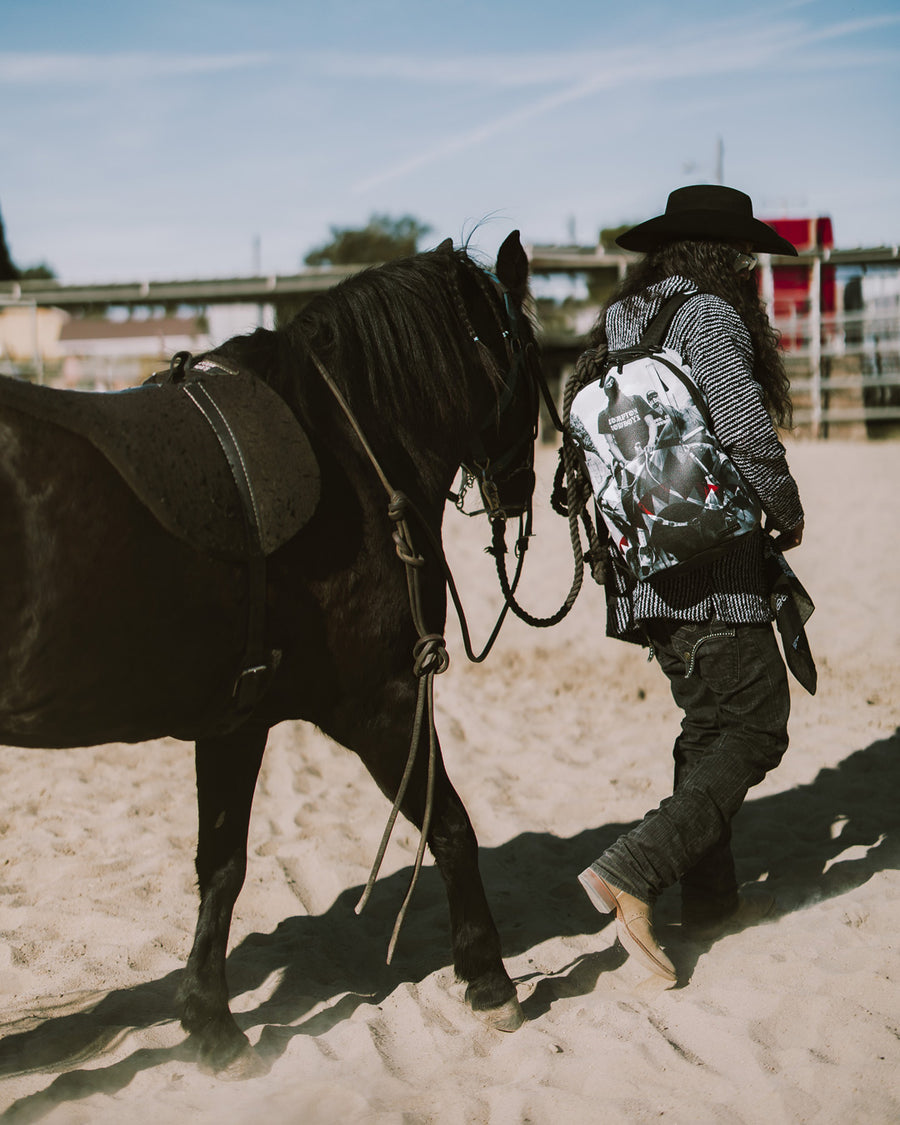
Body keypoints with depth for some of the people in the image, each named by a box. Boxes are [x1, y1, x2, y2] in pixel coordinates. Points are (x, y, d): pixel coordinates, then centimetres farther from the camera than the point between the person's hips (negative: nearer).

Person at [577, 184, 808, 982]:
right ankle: (633, 870, -15)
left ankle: (711, 894, 24)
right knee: (754, 726, -3)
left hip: (645, 566, 9)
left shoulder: (621, 327, 14)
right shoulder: (708, 315, -11)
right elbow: (744, 428, -22)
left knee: (711, 724, 18)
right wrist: (787, 513, -6)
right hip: (712, 564, -9)